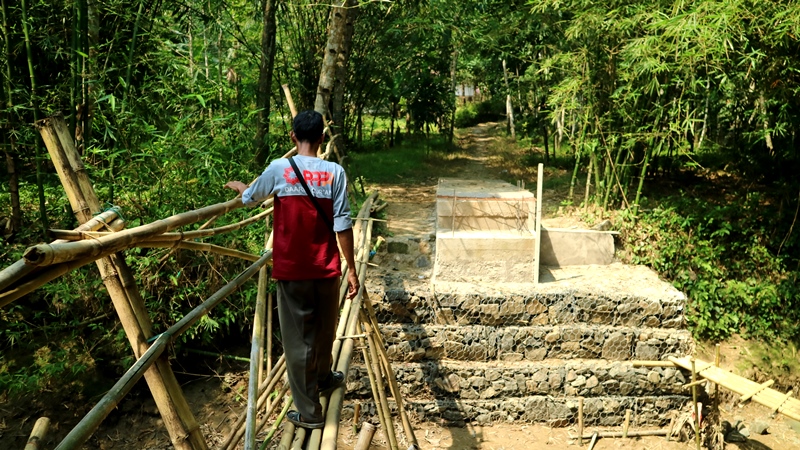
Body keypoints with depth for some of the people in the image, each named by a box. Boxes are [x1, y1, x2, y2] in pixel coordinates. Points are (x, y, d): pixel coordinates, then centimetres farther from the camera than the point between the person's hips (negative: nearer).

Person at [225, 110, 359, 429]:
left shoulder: (278, 169, -5)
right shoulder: (334, 172, -6)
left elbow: (249, 200, 13)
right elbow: (342, 225, -9)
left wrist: (239, 187, 36)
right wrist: (351, 269, -2)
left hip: (291, 270, -1)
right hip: (326, 269, 1)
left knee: (298, 339, 9)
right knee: (324, 330, 23)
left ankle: (309, 412, 16)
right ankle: (322, 378, 48)